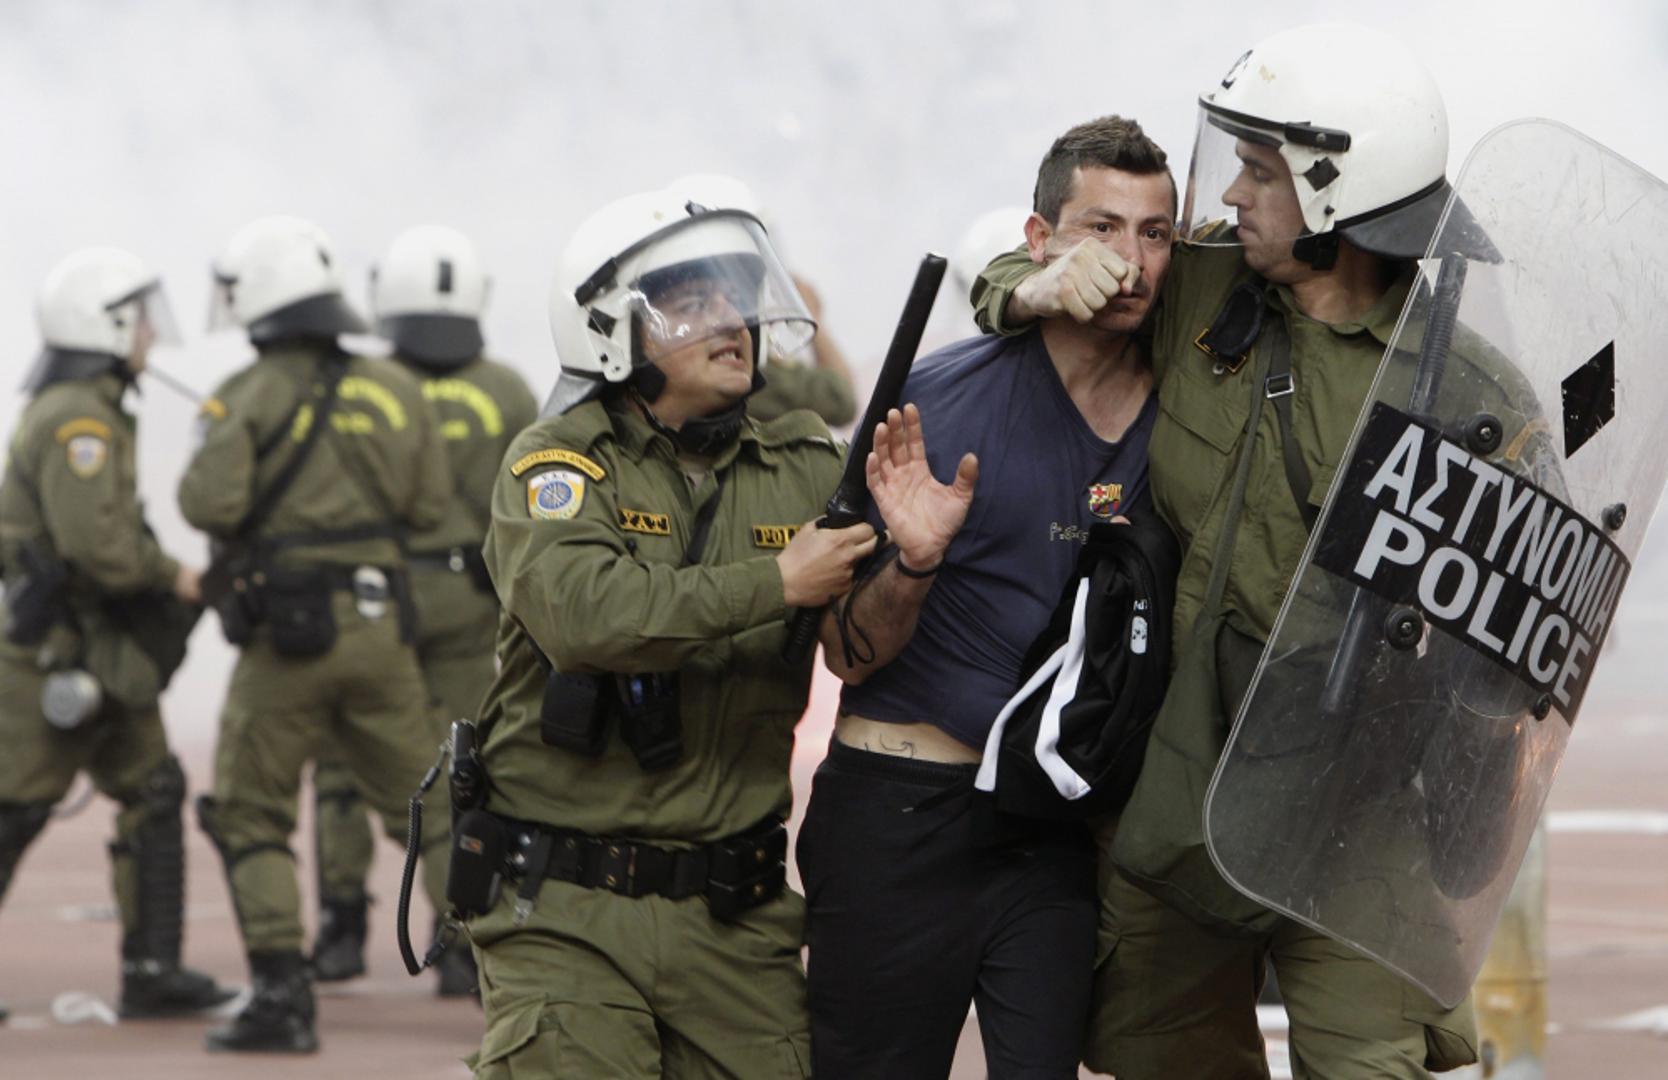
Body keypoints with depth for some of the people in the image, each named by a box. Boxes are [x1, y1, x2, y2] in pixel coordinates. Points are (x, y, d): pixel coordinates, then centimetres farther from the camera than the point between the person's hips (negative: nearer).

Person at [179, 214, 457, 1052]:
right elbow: (431, 506, 6)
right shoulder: (394, 389, 5)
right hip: (380, 624, 4)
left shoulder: (250, 395, -8)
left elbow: (210, 502, -19)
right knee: (422, 803, 12)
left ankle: (281, 997, -1)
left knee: (249, 816, 7)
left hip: (284, 633, -4)